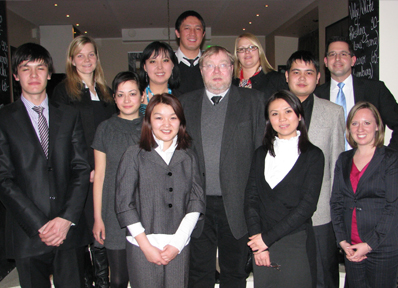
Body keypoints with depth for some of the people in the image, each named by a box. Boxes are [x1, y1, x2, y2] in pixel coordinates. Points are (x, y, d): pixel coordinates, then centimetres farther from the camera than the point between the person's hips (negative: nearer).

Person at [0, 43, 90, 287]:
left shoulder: (70, 116, 9)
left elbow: (81, 168, 3)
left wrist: (67, 218, -9)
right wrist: (39, 225, -11)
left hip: (70, 230, 2)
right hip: (27, 235, -1)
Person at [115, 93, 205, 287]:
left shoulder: (189, 158, 8)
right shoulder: (134, 155, 1)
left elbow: (196, 202, 3)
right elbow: (124, 204, -3)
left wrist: (177, 244, -6)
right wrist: (146, 245, -7)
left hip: (179, 247, 2)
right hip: (142, 247, -2)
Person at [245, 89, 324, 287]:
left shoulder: (313, 155, -1)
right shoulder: (261, 154, 10)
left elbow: (307, 205, -9)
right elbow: (250, 199, 3)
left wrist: (268, 238, -11)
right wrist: (257, 238, -10)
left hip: (296, 246, -3)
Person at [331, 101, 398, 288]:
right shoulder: (344, 160, 10)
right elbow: (336, 202, 9)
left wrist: (370, 244, -13)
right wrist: (342, 240, -1)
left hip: (383, 249, -4)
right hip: (351, 248, 4)